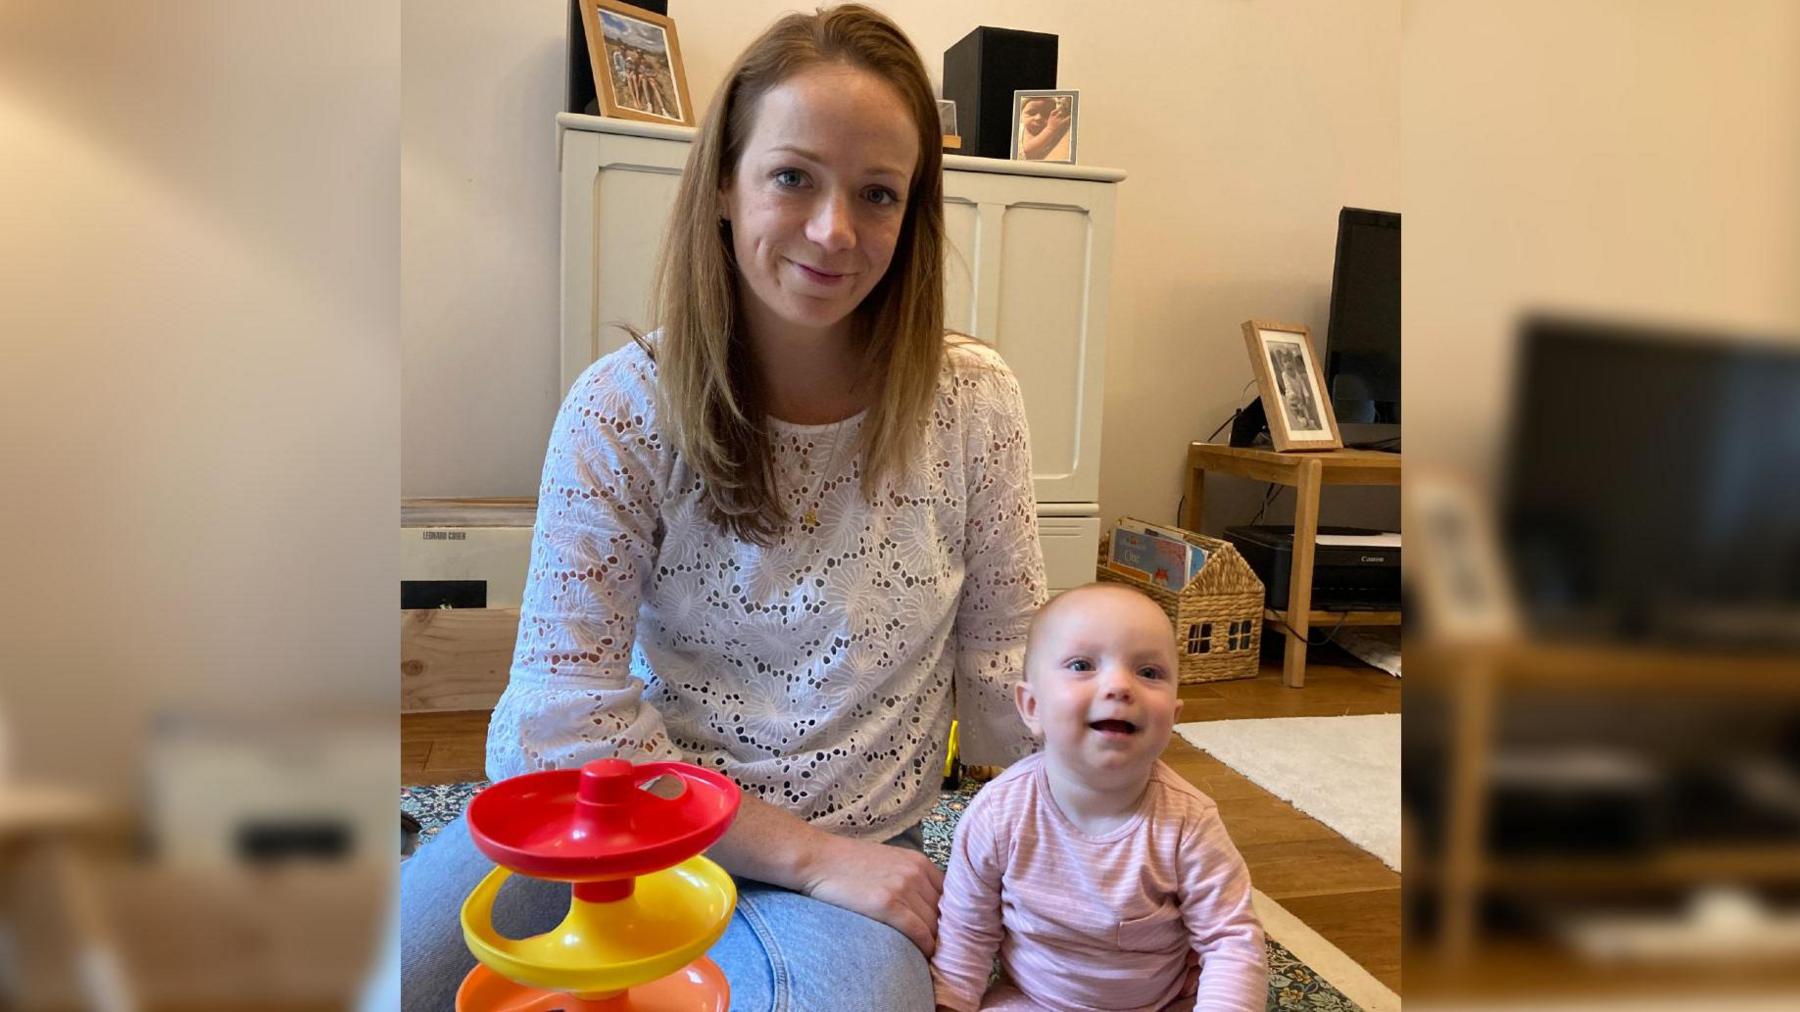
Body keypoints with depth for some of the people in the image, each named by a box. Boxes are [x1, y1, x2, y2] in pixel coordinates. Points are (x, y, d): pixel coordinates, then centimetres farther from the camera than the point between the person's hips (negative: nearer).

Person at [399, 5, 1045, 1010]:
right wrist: (810, 853, -17)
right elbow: (569, 713, -13)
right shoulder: (624, 408, -10)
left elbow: (1005, 671, 2)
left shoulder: (974, 404, -7)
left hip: (853, 856, 1)